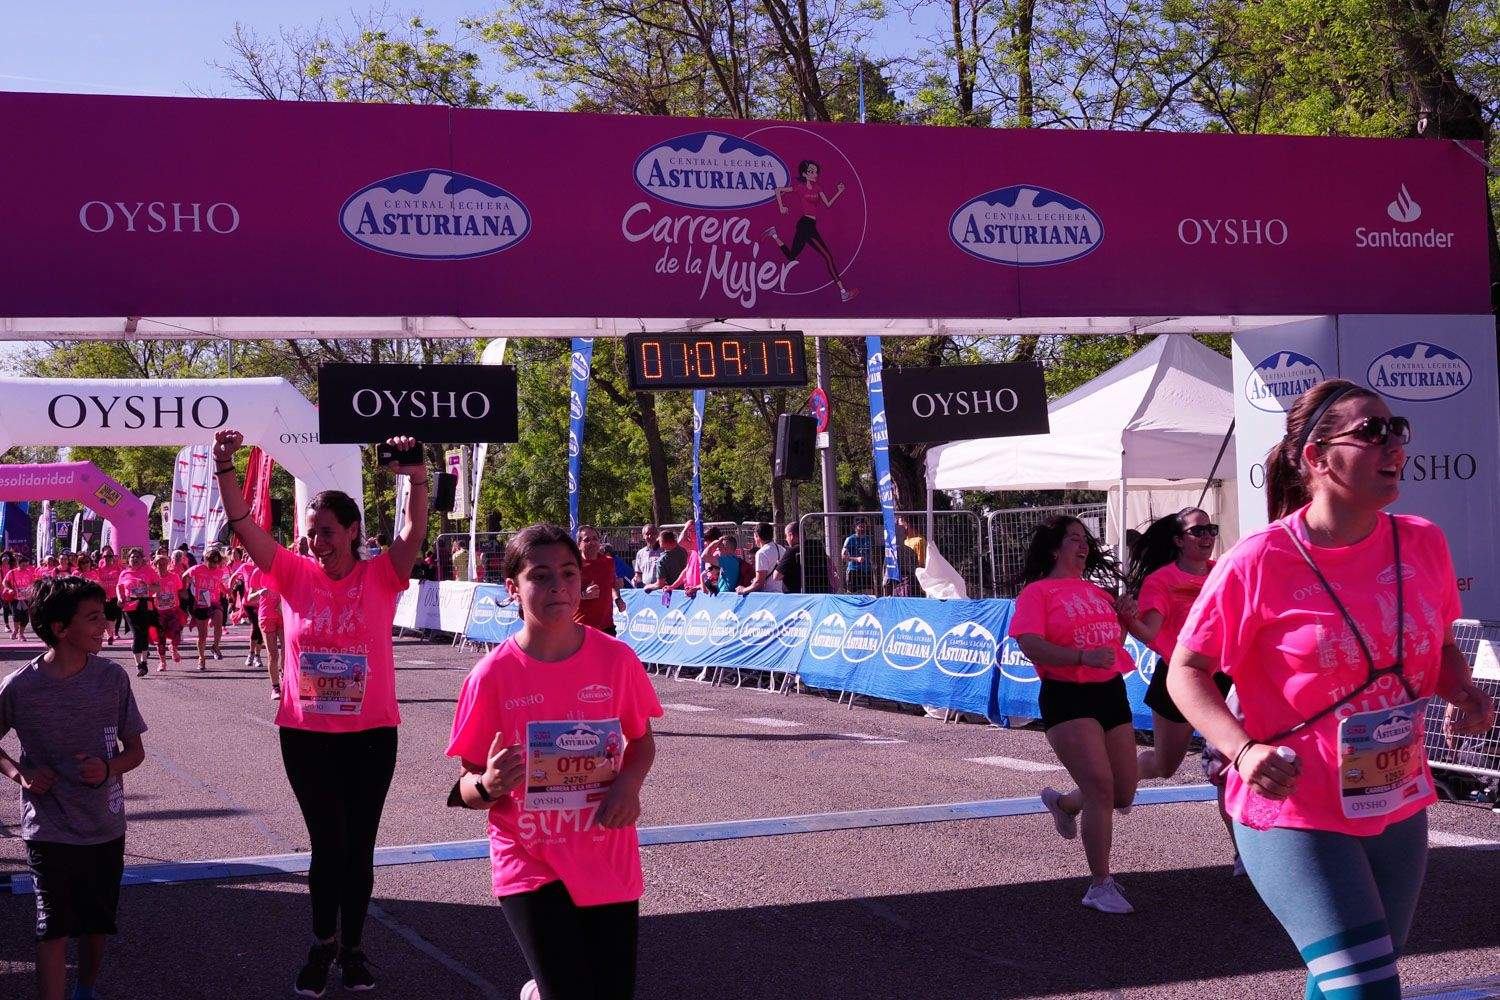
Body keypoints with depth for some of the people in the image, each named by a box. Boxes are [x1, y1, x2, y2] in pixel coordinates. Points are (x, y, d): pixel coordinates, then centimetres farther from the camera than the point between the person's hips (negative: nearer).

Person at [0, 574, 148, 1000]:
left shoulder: (112, 677, -5)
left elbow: (136, 750, 3)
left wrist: (109, 768, -17)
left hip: (105, 825, 3)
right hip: (49, 830, -3)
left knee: (98, 922, 16)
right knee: (53, 929, -6)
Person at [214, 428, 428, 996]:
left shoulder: (380, 576, -4)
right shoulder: (295, 574, 0)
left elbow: (415, 532, -19)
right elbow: (242, 524, -5)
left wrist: (416, 477, -34)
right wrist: (225, 467, -17)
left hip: (371, 733, -1)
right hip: (305, 733, 1)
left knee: (358, 844, 10)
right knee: (327, 842, 8)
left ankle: (352, 947, 25)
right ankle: (323, 943, 26)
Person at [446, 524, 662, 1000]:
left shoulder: (616, 658, -6)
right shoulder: (492, 675, -11)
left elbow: (641, 740, 10)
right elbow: (467, 788, -4)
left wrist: (630, 781, -11)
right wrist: (488, 785, -27)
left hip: (607, 861, 3)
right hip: (530, 864, -2)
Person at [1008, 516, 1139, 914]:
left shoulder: (1097, 590, 17)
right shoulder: (1037, 592, -4)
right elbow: (1030, 645, -18)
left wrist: (1124, 616, 7)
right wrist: (1083, 657, -29)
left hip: (1112, 692, 7)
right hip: (1067, 698, -7)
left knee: (1123, 795, 10)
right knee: (1100, 788, -17)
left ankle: (1062, 803, 40)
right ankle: (1101, 886, -7)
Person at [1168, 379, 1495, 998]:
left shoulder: (1422, 544, -1)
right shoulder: (1258, 563, -16)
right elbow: (1186, 672, -8)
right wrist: (1243, 750, -24)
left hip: (1398, 813, 6)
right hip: (1295, 818, -6)